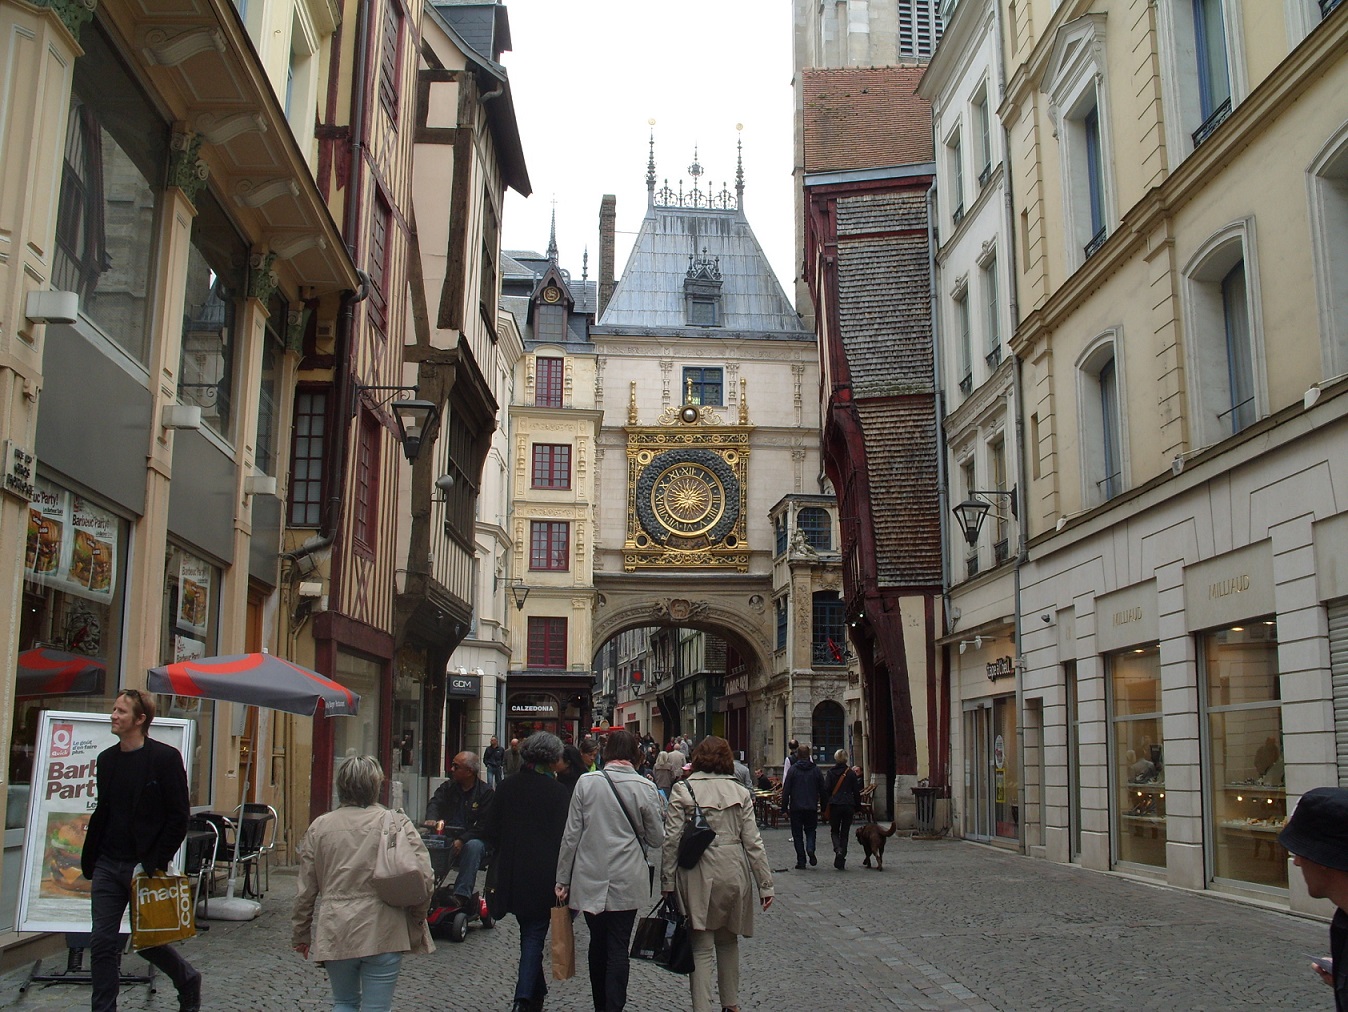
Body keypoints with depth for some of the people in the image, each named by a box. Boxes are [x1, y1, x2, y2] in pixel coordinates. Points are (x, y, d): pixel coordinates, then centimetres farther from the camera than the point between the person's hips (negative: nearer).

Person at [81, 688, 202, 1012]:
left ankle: (189, 980, 29)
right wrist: (89, 859, 10)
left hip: (143, 866, -5)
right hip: (108, 865, 6)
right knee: (102, 943, 3)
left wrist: (155, 863, -15)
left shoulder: (165, 757, -10)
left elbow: (178, 818, -11)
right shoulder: (106, 759, 10)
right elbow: (102, 812, 17)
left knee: (147, 940, 3)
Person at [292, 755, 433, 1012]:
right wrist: (416, 919, 6)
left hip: (335, 933, 3)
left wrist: (301, 934, 20)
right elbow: (423, 878, -11)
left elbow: (305, 889, 7)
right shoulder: (396, 823, -7)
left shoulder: (319, 827, 2)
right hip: (382, 933, -3)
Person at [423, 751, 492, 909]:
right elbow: (435, 802, -4)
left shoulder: (485, 792, -2)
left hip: (472, 838, -3)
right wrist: (431, 819, -28)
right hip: (447, 837, 4)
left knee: (473, 846, -38)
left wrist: (462, 840, -23)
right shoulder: (448, 787, 13)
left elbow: (484, 825, -10)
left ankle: (461, 895, -41)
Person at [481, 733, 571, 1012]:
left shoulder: (507, 787, 0)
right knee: (534, 935, 3)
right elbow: (564, 838, -11)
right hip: (543, 876, -4)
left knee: (529, 932, 20)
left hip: (512, 874, 4)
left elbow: (491, 830, 4)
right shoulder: (558, 792, -11)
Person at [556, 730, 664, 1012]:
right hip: (627, 881, -1)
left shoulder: (587, 782, -5)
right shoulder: (645, 787, -8)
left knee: (598, 943, 16)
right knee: (618, 947, 4)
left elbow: (571, 835, -3)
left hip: (590, 879, 2)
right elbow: (657, 839, -1)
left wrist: (563, 879, 4)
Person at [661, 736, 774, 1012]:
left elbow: (672, 839, -8)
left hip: (698, 875, -3)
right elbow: (753, 841, 0)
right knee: (728, 940, 20)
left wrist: (667, 882, -2)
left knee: (701, 947, 3)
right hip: (733, 872, 3)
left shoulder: (682, 791, -5)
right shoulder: (740, 792, 1)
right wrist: (765, 883, 5)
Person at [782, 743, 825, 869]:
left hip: (796, 807, -2)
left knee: (797, 834, 5)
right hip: (812, 807, 2)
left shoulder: (793, 769, -5)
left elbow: (786, 790, -6)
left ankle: (801, 860, 3)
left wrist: (784, 806, 0)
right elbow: (822, 789, 7)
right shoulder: (816, 770, 3)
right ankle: (810, 849, -11)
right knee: (810, 830, 16)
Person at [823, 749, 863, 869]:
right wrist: (857, 806, 13)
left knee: (834, 830, 13)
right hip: (848, 805, 1)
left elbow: (826, 790, -6)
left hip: (834, 805, -1)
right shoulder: (851, 773, 1)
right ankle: (841, 861, 6)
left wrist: (824, 805, 0)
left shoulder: (830, 772, -4)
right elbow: (856, 791, 4)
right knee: (845, 832, 9)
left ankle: (838, 850, -16)